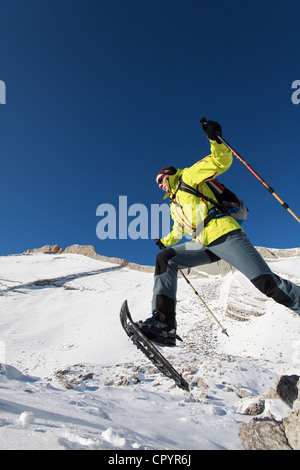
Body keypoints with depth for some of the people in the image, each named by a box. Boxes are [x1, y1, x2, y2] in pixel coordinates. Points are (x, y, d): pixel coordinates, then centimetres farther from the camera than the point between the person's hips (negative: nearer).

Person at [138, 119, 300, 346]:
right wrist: (165, 242, 42)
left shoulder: (188, 176, 11)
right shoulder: (174, 205, 32)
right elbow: (179, 231, 45)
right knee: (165, 259, -10)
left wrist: (215, 139, -14)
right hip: (205, 246, 7)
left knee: (267, 282, -19)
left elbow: (222, 162, -1)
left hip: (225, 235, -7)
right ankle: (164, 322, -21)